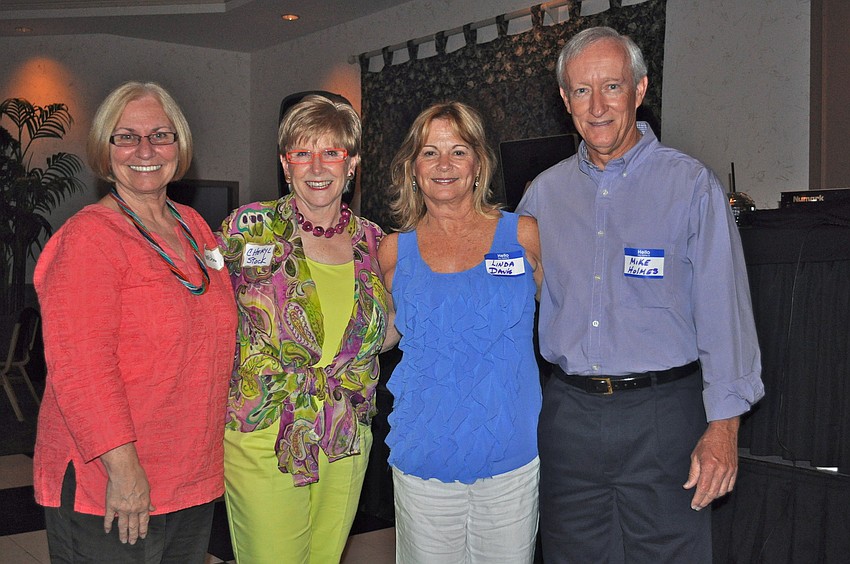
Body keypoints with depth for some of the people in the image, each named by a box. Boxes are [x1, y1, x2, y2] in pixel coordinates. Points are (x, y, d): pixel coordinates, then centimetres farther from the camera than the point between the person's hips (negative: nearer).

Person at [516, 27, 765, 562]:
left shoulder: (692, 185, -4)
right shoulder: (544, 192, 8)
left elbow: (723, 311, -7)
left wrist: (724, 423, -12)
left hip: (662, 413, -3)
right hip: (568, 412, 4)